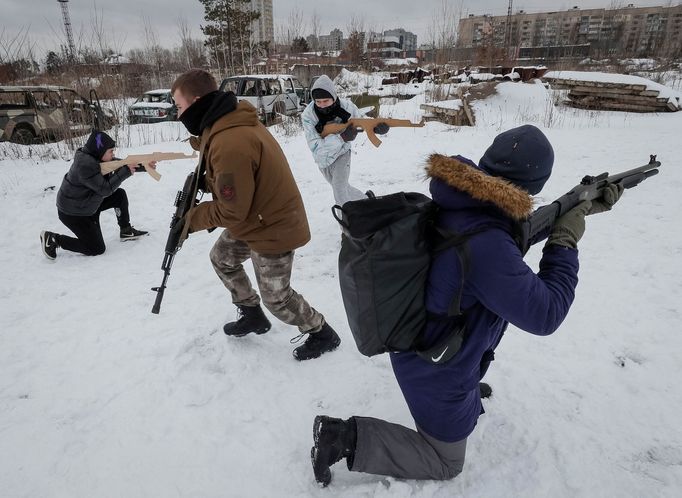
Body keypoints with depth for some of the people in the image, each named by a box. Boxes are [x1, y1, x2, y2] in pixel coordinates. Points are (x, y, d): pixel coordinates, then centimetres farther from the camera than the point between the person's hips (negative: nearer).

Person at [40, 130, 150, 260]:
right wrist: (125, 172, -28)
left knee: (120, 195, 4)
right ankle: (53, 239, 4)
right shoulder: (85, 165, -31)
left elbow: (122, 165, 4)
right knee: (97, 249, -5)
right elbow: (105, 189, -30)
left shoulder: (97, 157, -5)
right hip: (72, 213, -9)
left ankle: (126, 230, 15)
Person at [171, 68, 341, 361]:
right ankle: (253, 315, 38)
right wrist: (202, 180, -4)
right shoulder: (232, 120, -1)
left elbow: (233, 211, -25)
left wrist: (190, 219, -10)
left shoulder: (230, 143, -32)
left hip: (272, 227, -10)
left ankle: (322, 334, 27)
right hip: (258, 216, 10)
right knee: (222, 259, 23)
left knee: (276, 298, 4)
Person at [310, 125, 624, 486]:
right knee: (445, 464, 16)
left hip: (419, 342, 9)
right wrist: (566, 241, -15)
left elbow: (517, 227, 8)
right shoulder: (487, 245, -38)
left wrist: (580, 208, 8)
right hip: (437, 368, -8)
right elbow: (544, 314, -25)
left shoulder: (455, 202, -11)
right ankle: (348, 438, 7)